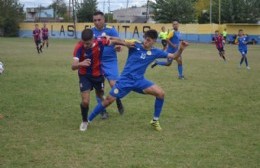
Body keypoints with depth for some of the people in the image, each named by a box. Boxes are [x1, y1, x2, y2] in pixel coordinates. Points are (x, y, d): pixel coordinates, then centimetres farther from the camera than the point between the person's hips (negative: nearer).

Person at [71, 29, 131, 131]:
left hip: (98, 75, 2)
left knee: (100, 97, 22)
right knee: (85, 101, -12)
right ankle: (84, 121, 16)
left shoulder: (100, 42, -26)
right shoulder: (79, 47, -31)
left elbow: (113, 41, -4)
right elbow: (73, 67, -40)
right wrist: (81, 64, -62)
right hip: (85, 76, -2)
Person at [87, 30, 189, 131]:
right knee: (109, 100, -5)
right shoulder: (135, 45, -8)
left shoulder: (155, 52, 0)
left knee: (160, 93, -13)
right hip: (125, 79, -3)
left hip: (139, 80, 3)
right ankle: (88, 120, 12)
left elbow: (174, 56, 2)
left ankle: (155, 120, 5)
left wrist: (181, 49, -14)